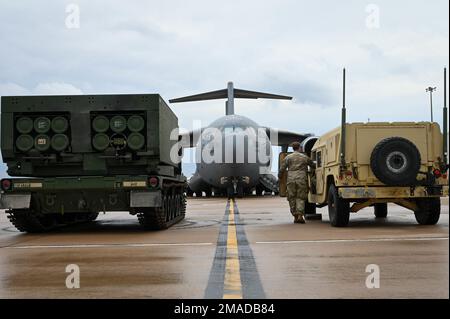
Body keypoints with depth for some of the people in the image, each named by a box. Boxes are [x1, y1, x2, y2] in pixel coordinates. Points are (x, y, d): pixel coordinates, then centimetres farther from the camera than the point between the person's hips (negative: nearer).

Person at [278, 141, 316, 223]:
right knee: (301, 198, 4)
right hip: (302, 180, 0)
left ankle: (295, 216, 9)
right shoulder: (305, 157, 8)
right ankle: (300, 215, -9)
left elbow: (282, 168, 2)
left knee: (292, 198, 8)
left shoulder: (288, 157, 5)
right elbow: (313, 165, 20)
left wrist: (279, 176, 19)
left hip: (291, 180, 0)